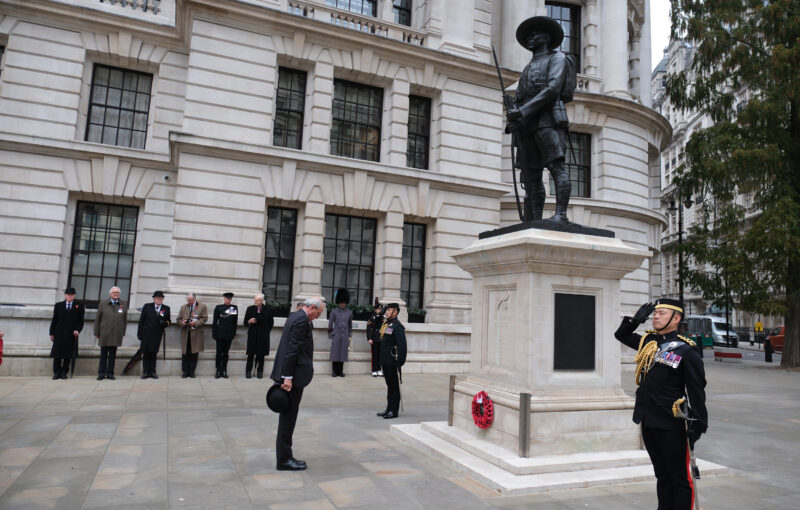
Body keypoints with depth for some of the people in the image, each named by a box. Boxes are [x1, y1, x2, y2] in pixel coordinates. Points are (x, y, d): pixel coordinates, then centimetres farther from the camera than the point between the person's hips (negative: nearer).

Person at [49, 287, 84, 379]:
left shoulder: (79, 307, 7)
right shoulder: (58, 305, 11)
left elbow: (81, 321, 7)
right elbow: (54, 320, 11)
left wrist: (77, 330, -9)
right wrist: (52, 333, 6)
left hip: (71, 335, -1)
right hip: (59, 334, 1)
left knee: (67, 355, 0)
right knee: (57, 355, 1)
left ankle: (64, 373, 8)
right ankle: (56, 373, 10)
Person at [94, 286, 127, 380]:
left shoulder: (123, 305, 7)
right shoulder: (102, 304, 5)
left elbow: (125, 320, 10)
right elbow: (97, 319, 7)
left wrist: (123, 333, 7)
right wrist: (97, 333, 4)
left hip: (116, 335, 1)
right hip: (104, 334, -1)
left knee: (113, 354, 6)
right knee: (103, 354, 4)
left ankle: (110, 374, 13)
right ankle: (101, 374, 12)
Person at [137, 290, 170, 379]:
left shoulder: (166, 309, 5)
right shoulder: (147, 307, 4)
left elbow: (168, 321, 12)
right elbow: (141, 320, 5)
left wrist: (165, 323, -12)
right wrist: (139, 333, 0)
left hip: (157, 335, 0)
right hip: (146, 334, 0)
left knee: (153, 353, 4)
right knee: (146, 353, 3)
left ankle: (152, 372, 11)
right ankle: (145, 372, 11)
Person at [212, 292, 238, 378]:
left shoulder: (234, 308, 6)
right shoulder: (218, 307, 2)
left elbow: (235, 322, 8)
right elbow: (215, 321, 3)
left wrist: (234, 333, 6)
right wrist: (214, 334, -1)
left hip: (229, 334, 1)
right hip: (220, 333, -1)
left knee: (226, 352, 6)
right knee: (219, 352, 3)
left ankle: (224, 371, 12)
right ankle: (218, 371, 10)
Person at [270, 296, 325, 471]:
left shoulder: (295, 316, 15)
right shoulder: (301, 321, -17)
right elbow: (292, 350, -22)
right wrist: (288, 377, -23)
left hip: (290, 374, 10)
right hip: (294, 375, -10)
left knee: (287, 417, 15)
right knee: (288, 417, -1)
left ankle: (284, 457, 24)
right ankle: (284, 460, 8)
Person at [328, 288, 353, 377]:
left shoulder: (349, 312, 7)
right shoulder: (334, 311, -2)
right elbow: (330, 325, 2)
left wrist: (350, 336, 15)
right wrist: (331, 336, 1)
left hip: (345, 337, 2)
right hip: (336, 336, -2)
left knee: (343, 354, 5)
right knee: (335, 353, 1)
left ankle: (341, 371, 13)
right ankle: (335, 371, 9)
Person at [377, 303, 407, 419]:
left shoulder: (397, 326, -14)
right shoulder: (386, 324, 13)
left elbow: (402, 345, -19)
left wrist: (400, 361, -20)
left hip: (392, 362, -9)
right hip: (385, 361, 9)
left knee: (394, 386, 0)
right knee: (389, 385, 15)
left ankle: (394, 411, 8)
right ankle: (389, 408, 24)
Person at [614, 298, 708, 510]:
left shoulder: (686, 351, -10)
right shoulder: (648, 342, 8)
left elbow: (697, 391, -10)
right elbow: (621, 335, 25)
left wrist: (697, 424, -15)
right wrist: (636, 319, 9)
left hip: (672, 427, -6)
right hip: (648, 422, 6)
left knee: (680, 479, 6)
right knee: (662, 476, 18)